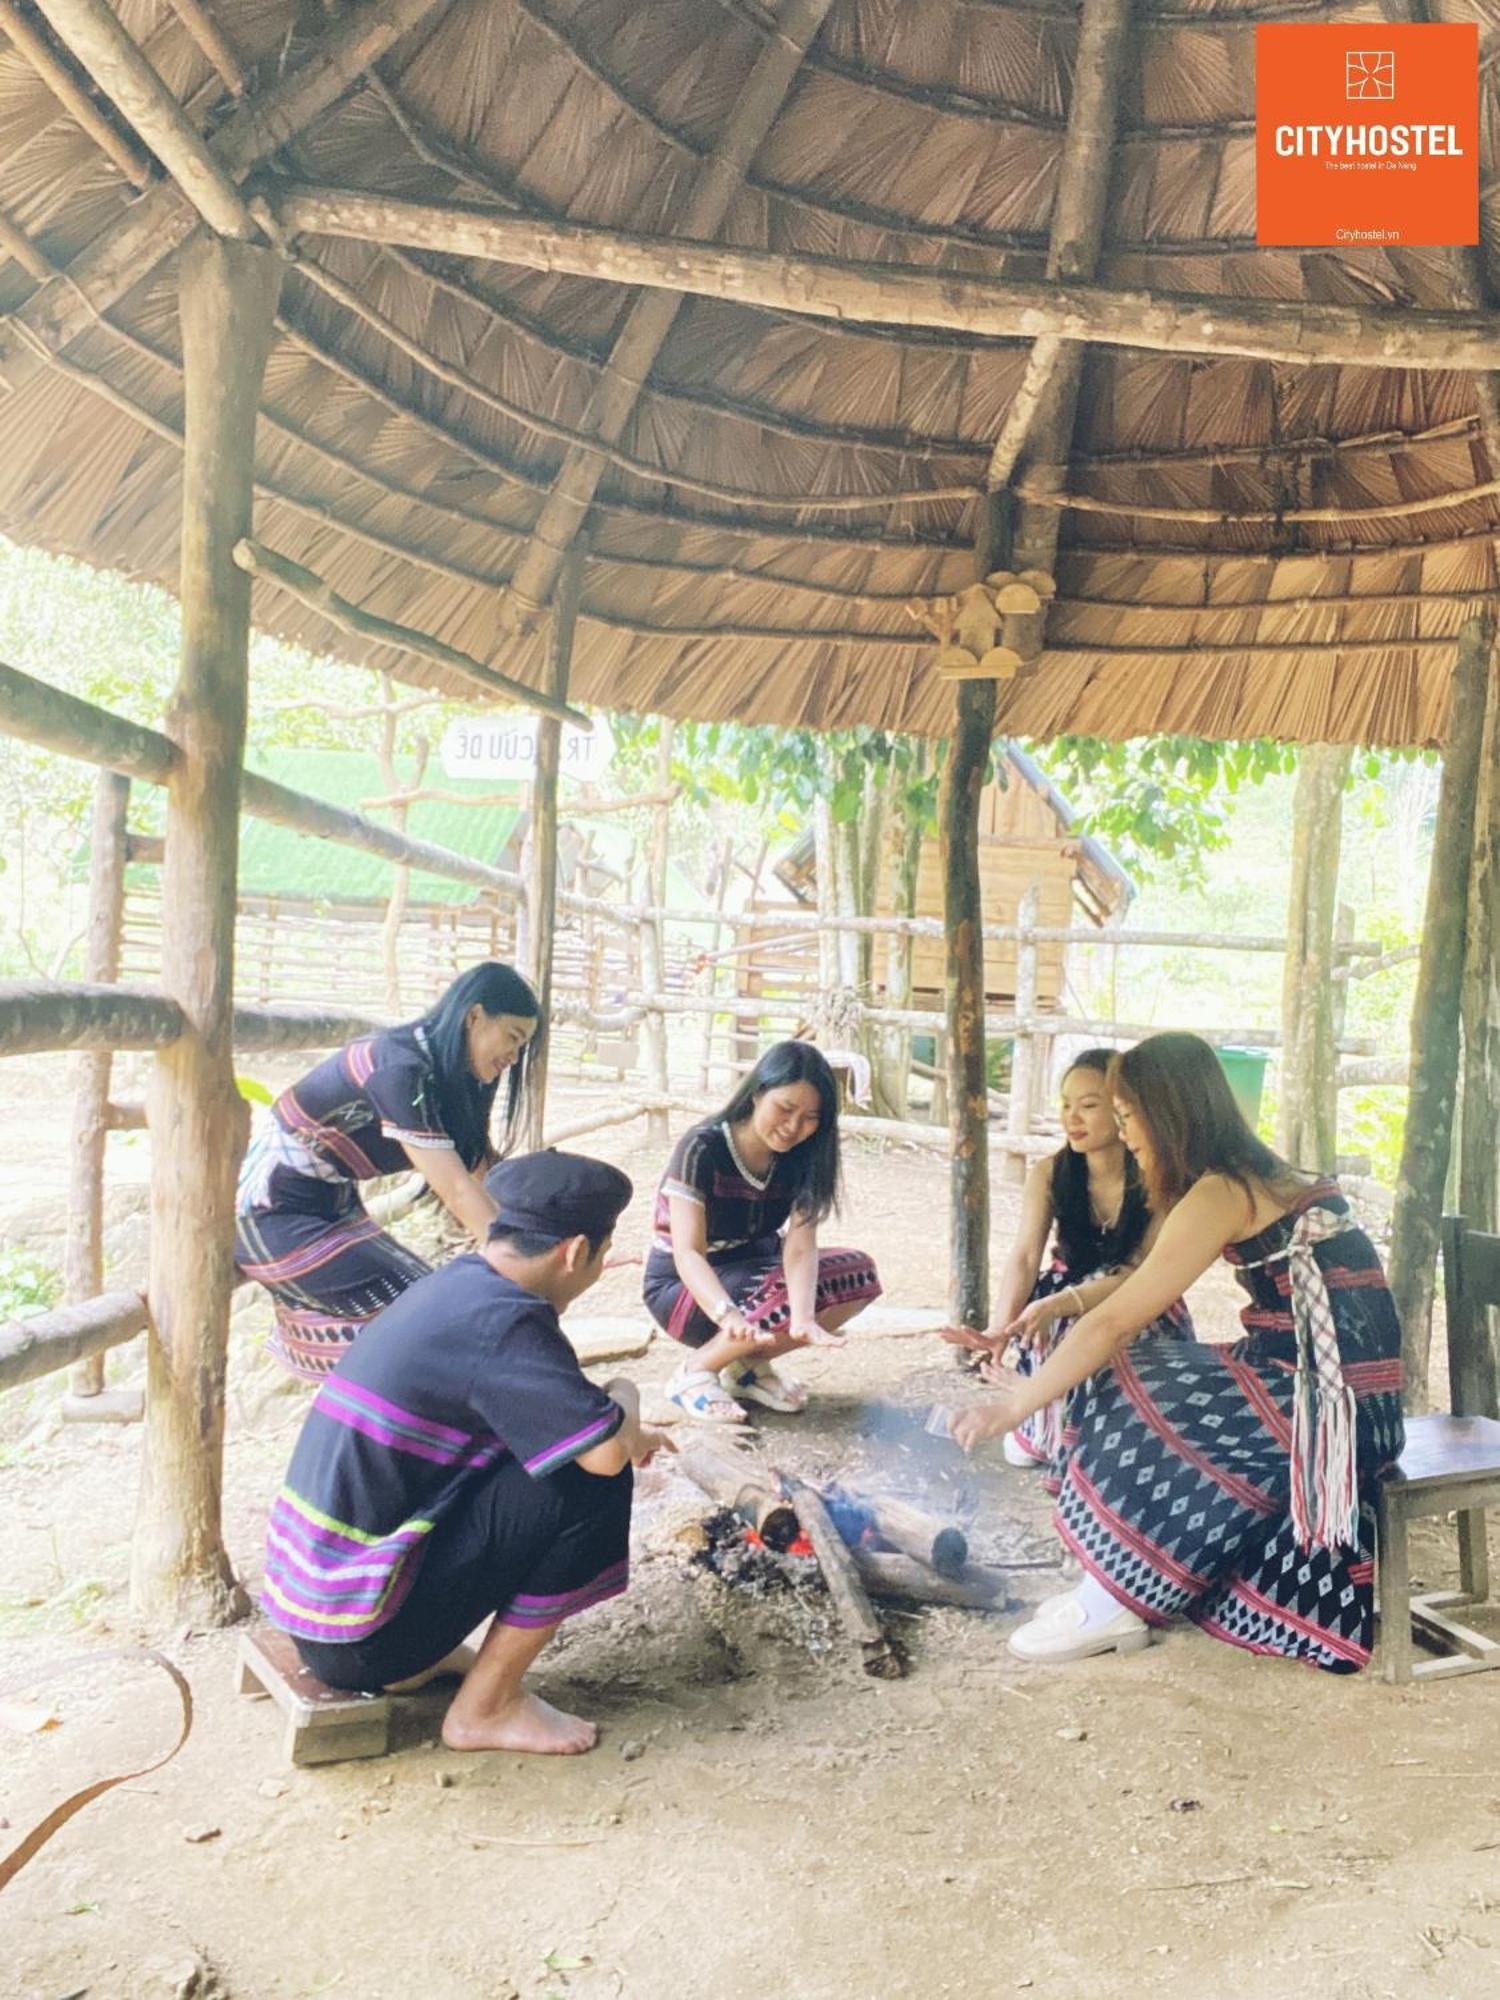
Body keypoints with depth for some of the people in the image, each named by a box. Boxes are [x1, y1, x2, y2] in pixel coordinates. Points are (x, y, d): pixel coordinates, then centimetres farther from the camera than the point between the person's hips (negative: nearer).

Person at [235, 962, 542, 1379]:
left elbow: (481, 1168, 2)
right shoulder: (399, 1069, -28)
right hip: (270, 1215, -9)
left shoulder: (444, 1069, 0)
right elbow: (456, 1190, -30)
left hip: (330, 1206, 9)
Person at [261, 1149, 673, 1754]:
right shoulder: (500, 1321, -22)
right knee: (591, 1479, -12)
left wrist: (624, 1432, 25)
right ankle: (486, 1708, 2)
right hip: (362, 1638, -9)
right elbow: (607, 1452, -24)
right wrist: (624, 1397, -3)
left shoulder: (457, 1284, 6)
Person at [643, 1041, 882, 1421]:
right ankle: (696, 1371, -10)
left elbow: (800, 1247, -23)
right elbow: (688, 1253, -32)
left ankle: (748, 1364, -2)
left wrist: (803, 1318, -43)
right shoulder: (701, 1150, -25)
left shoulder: (799, 1159, -10)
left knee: (860, 1272, -13)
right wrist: (729, 1315, -52)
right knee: (786, 1295, -31)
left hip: (754, 1270, 6)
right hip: (683, 1287, -6)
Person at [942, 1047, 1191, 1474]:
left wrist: (1060, 1304, -42)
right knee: (1041, 1324, -28)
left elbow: (1140, 1272, -25)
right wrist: (1000, 1330, -39)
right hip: (1067, 1296, 3)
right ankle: (1041, 1427, 2)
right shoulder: (1049, 1173, -11)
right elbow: (1024, 1258, -19)